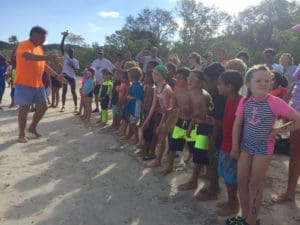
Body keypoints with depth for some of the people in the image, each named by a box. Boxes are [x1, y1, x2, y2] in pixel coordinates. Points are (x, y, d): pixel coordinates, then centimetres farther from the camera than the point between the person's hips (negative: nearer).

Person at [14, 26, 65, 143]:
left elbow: (44, 65, 21)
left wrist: (56, 75, 13)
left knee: (43, 107, 9)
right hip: (24, 84, -8)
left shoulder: (39, 48, 15)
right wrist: (47, 57, -45)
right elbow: (28, 56, -33)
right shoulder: (23, 45, -11)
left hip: (38, 84, 8)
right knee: (24, 109, 1)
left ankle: (32, 128, 29)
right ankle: (21, 134, 16)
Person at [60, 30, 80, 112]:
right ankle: (63, 106, 10)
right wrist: (64, 36, -11)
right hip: (65, 75, -1)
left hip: (72, 76, 1)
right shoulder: (65, 57, 3)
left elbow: (77, 69, 8)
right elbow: (61, 46, -5)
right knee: (64, 91, 3)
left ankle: (75, 106, 7)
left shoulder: (76, 61, 8)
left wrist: (74, 67, -14)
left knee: (73, 91, 3)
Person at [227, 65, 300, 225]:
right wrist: (235, 147, 0)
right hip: (245, 146, 4)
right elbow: (237, 125, 0)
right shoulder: (244, 101, -4)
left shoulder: (275, 102, -17)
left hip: (263, 148, -4)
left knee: (255, 185, 7)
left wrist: (277, 130, -13)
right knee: (241, 181, 11)